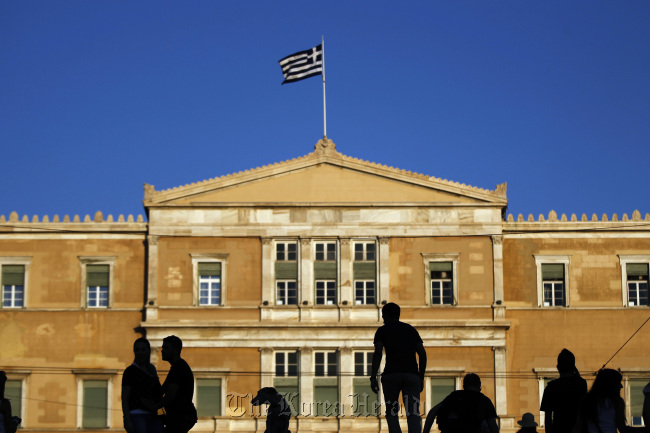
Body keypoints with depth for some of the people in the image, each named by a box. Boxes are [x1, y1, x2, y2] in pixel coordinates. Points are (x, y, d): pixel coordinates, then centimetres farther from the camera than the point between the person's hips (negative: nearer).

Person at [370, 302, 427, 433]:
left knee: (391, 413, 11)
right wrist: (421, 377, 18)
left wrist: (373, 377, -8)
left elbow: (378, 353, -5)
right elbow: (422, 353, 13)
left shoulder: (382, 330, 10)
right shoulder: (411, 329, 20)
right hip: (412, 374, 2)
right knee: (413, 414, -5)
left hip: (391, 375, -2)